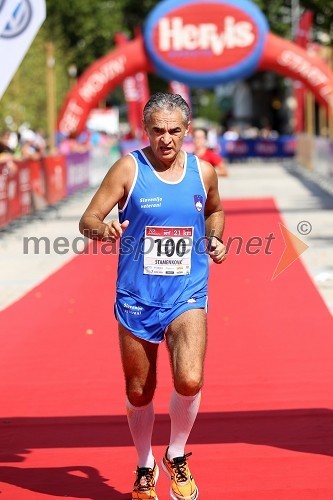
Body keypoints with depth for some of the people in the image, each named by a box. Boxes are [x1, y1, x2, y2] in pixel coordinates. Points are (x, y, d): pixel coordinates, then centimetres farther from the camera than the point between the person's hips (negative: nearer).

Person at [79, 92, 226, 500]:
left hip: (187, 297, 1)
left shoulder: (203, 172, 3)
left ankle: (177, 457, 7)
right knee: (139, 393, 9)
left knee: (189, 381, -19)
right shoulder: (128, 169, -6)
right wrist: (102, 228, -30)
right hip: (136, 298, -1)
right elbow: (87, 220, -8)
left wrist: (214, 239, 5)